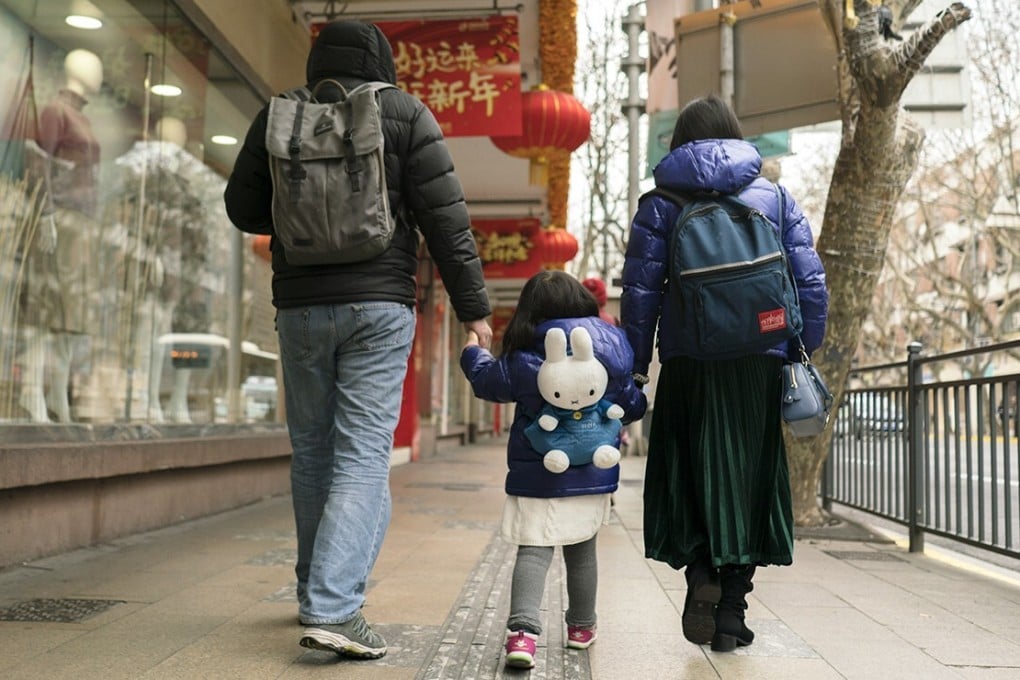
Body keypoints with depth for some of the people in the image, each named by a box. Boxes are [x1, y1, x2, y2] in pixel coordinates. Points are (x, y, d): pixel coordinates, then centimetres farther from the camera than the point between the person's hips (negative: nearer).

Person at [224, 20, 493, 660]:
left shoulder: (277, 116, 7)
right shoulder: (404, 114, 0)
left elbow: (245, 210, 13)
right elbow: (445, 217, -4)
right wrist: (473, 306, -1)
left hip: (301, 304, 3)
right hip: (380, 304, -3)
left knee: (312, 451, 14)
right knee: (364, 456, -4)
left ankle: (319, 591, 26)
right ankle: (333, 607, -14)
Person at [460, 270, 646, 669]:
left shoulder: (526, 359, -9)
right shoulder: (612, 347, 1)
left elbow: (489, 381, 6)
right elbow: (633, 406, 10)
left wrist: (472, 352, 25)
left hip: (540, 477, -3)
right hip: (593, 476, 4)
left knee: (533, 551, -2)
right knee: (582, 551, 19)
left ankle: (522, 629, -19)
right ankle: (582, 626, 33)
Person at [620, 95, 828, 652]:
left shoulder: (660, 205, 5)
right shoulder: (775, 197, 10)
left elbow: (639, 292, -2)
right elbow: (811, 283, 4)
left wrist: (635, 368, 2)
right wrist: (802, 352, 12)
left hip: (689, 365, -1)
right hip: (761, 365, 1)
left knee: (690, 475, 12)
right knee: (748, 478, 9)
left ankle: (700, 571, -10)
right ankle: (731, 610, 12)